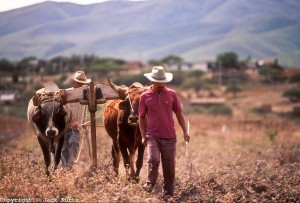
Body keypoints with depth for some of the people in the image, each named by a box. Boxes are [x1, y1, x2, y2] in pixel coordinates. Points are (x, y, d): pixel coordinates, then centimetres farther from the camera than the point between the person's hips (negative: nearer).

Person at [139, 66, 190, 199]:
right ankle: (150, 183, -1)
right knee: (153, 159, -22)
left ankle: (167, 192, 18)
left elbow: (179, 113, 9)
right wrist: (143, 136, 0)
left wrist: (185, 131, 3)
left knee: (169, 165, 5)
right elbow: (142, 118, 5)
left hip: (169, 136, 2)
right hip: (152, 136, -1)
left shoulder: (171, 94, 2)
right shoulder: (145, 96, -1)